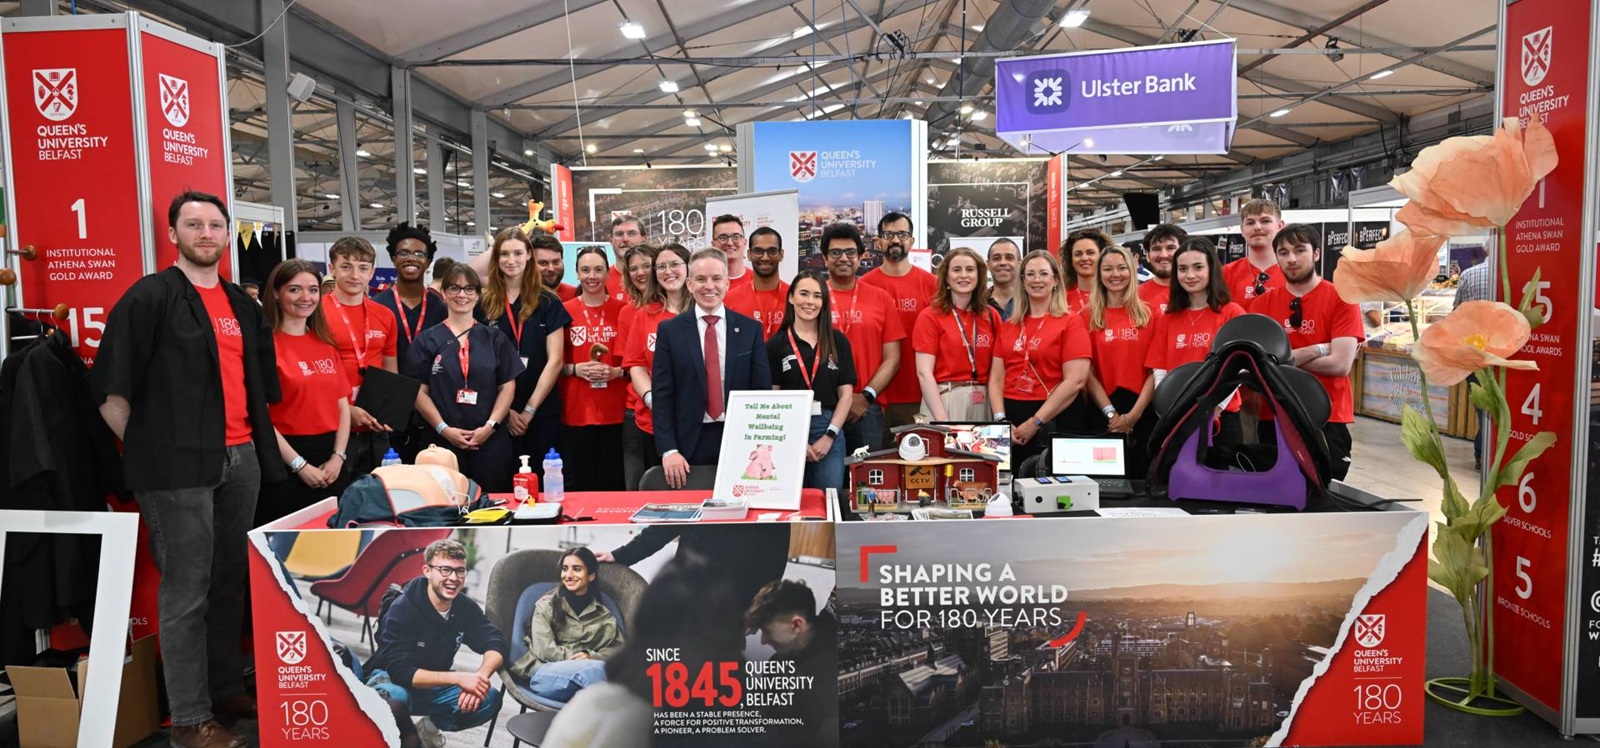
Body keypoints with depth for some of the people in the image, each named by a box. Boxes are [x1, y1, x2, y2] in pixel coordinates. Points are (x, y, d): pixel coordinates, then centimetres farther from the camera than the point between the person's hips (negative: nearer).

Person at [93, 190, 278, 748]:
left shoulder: (242, 304, 15)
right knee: (186, 591, -1)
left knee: (230, 580, 14)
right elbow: (111, 390, -7)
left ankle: (227, 690, 28)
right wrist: (150, 449, -3)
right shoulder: (149, 297, -6)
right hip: (180, 465, -6)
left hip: (241, 458, 7)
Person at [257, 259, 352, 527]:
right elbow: (261, 415, -11)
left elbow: (343, 406, 10)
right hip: (285, 463, -6)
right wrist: (299, 464, -13)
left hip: (331, 463, 6)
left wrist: (338, 457, -3)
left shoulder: (326, 345, 12)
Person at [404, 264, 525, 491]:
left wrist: (490, 425, -8)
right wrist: (444, 428, -9)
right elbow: (419, 391, 2)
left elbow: (508, 387, 5)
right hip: (444, 441, 0)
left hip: (490, 440, 1)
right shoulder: (427, 340, 7)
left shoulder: (494, 338, 10)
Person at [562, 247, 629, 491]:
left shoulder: (622, 311, 4)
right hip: (576, 413, 0)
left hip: (615, 413, 0)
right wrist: (575, 369, -11)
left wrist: (616, 372, -10)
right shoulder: (565, 312, 3)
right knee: (578, 484, 3)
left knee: (613, 484, 4)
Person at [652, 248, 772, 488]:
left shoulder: (751, 329, 5)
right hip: (690, 443, -1)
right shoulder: (670, 330, 3)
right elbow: (662, 394, 0)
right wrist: (669, 450, -9)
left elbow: (762, 391, 4)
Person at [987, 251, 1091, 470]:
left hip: (1054, 419, -4)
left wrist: (1036, 422, -12)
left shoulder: (1071, 323, -1)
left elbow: (1075, 381, -10)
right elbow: (996, 378, 9)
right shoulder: (1008, 326, 13)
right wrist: (1001, 419, -7)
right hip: (1011, 422, 4)